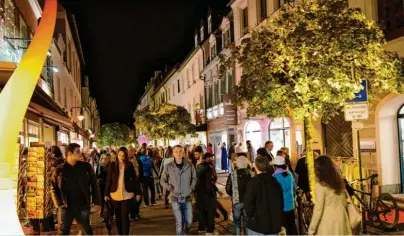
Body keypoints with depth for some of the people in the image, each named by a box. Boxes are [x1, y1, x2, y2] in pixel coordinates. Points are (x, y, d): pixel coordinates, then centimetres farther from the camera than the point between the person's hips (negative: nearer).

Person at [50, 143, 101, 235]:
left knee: (87, 231, 12)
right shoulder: (60, 170, -1)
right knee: (64, 231, 8)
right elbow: (54, 188, 7)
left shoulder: (86, 167, -1)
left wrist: (97, 202, -4)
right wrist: (58, 203, -4)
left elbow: (94, 185, 2)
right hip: (67, 207, 0)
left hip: (83, 206, 0)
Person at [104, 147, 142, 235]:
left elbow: (134, 179, 2)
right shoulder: (112, 165, -1)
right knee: (118, 217, 10)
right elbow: (108, 180, 2)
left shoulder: (129, 165, -2)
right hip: (115, 194, 2)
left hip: (127, 194, -2)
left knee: (125, 216, -6)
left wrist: (138, 192, 1)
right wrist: (106, 194, 1)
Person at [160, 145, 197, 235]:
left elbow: (194, 178, 11)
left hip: (187, 198, 2)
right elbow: (163, 180, 5)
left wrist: (191, 188, 1)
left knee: (189, 221, 8)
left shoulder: (189, 166, -4)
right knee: (179, 222, 0)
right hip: (176, 198, -2)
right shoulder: (169, 167, -7)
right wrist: (170, 189, -5)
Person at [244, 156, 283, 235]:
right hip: (274, 224, 6)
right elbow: (281, 201, 13)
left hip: (257, 224, -5)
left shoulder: (254, 182, -13)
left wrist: (251, 216, -3)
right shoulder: (275, 181, 7)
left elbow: (248, 203, -19)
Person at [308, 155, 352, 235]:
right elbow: (344, 202, 14)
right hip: (341, 220, 7)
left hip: (328, 222, -7)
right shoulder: (339, 181, 7)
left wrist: (311, 229, -8)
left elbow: (318, 209, -14)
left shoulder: (321, 185, -14)